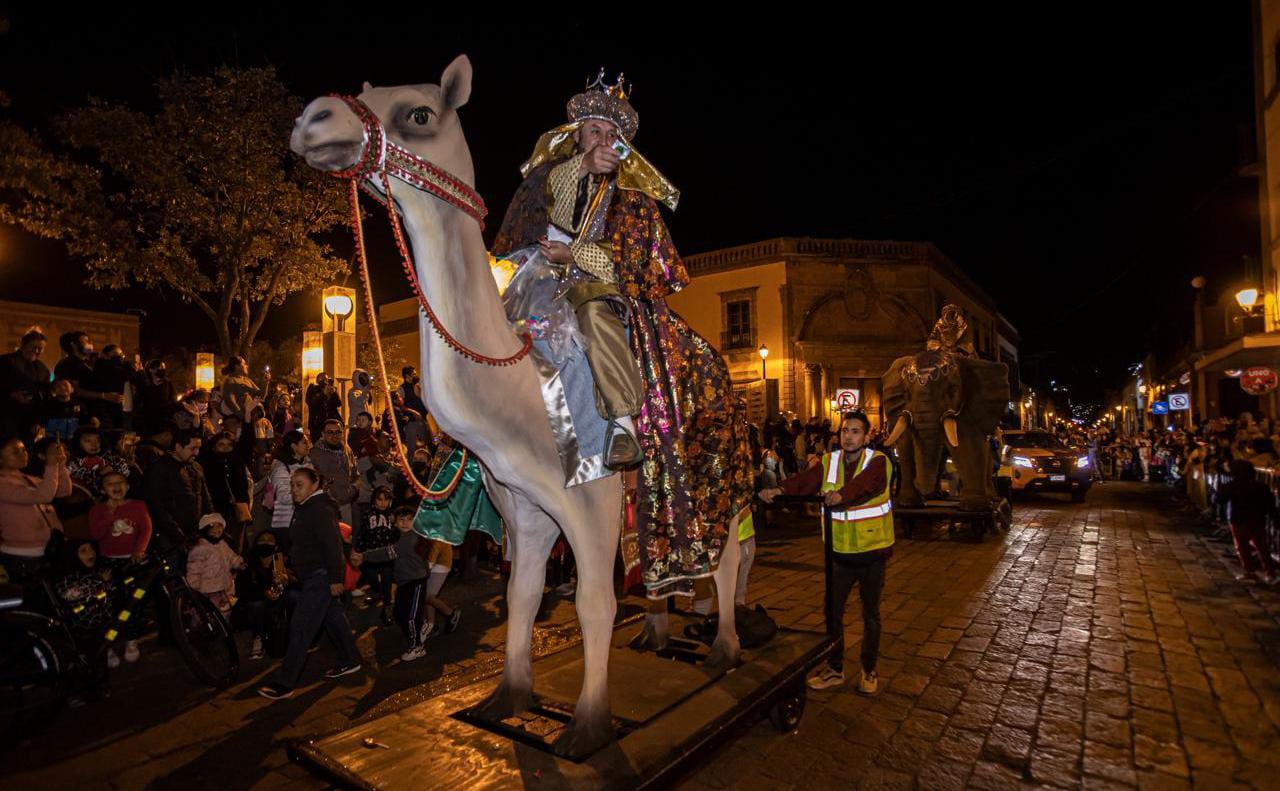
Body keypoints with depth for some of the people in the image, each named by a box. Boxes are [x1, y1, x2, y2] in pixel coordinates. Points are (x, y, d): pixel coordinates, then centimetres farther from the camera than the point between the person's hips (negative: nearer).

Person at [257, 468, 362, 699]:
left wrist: (336, 578, -26)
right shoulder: (304, 509, 13)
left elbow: (333, 544, -24)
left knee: (300, 627, -7)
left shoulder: (320, 510, -19)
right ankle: (350, 661, 30)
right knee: (333, 617, 18)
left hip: (321, 576, -10)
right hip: (313, 576, 10)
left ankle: (284, 682, -1)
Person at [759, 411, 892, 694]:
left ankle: (869, 671, 31)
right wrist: (779, 490, -38)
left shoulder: (878, 461, -11)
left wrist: (841, 494, -53)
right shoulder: (828, 462, 0)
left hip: (872, 551, -3)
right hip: (840, 552, 3)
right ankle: (834, 669, 27)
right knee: (832, 610, 8)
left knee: (870, 615, 13)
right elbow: (805, 479, -18)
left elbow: (864, 482, -33)